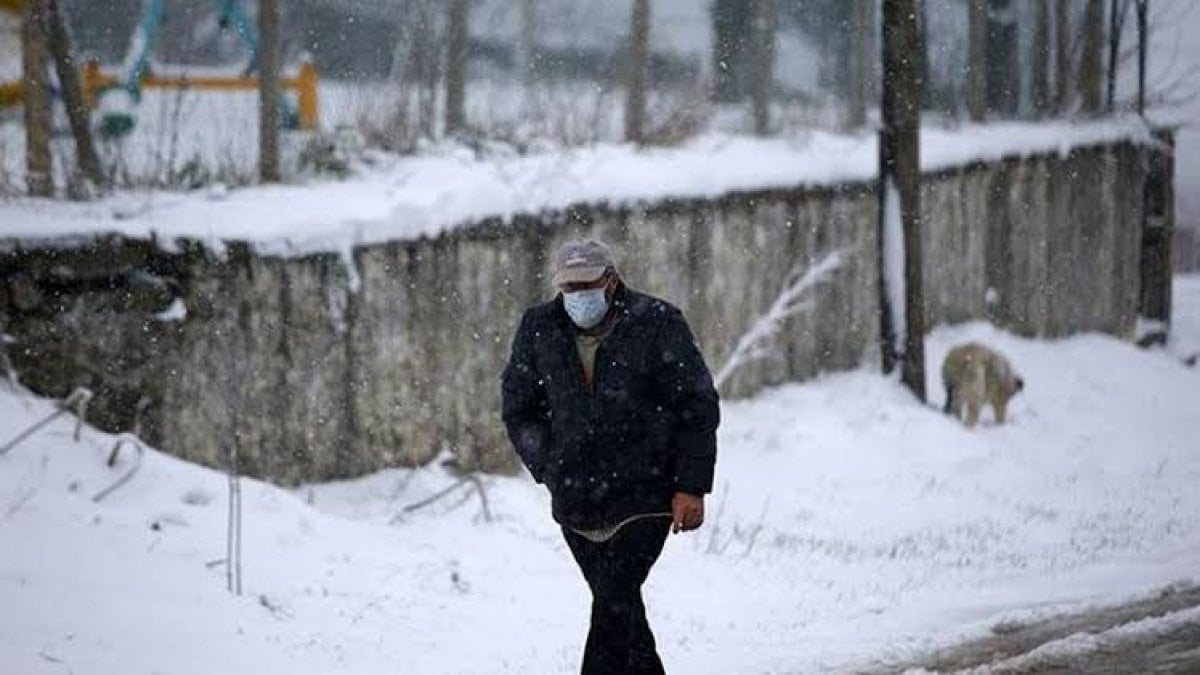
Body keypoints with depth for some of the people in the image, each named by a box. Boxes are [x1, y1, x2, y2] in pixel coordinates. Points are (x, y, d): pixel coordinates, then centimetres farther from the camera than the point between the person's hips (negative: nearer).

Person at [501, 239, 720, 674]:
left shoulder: (656, 324, -7)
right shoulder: (539, 330, 2)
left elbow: (698, 407, -3)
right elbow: (518, 408, 14)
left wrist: (691, 487, -8)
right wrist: (551, 470, 4)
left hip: (643, 501, -4)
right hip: (575, 504, 4)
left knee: (614, 603, -15)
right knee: (620, 607, 11)